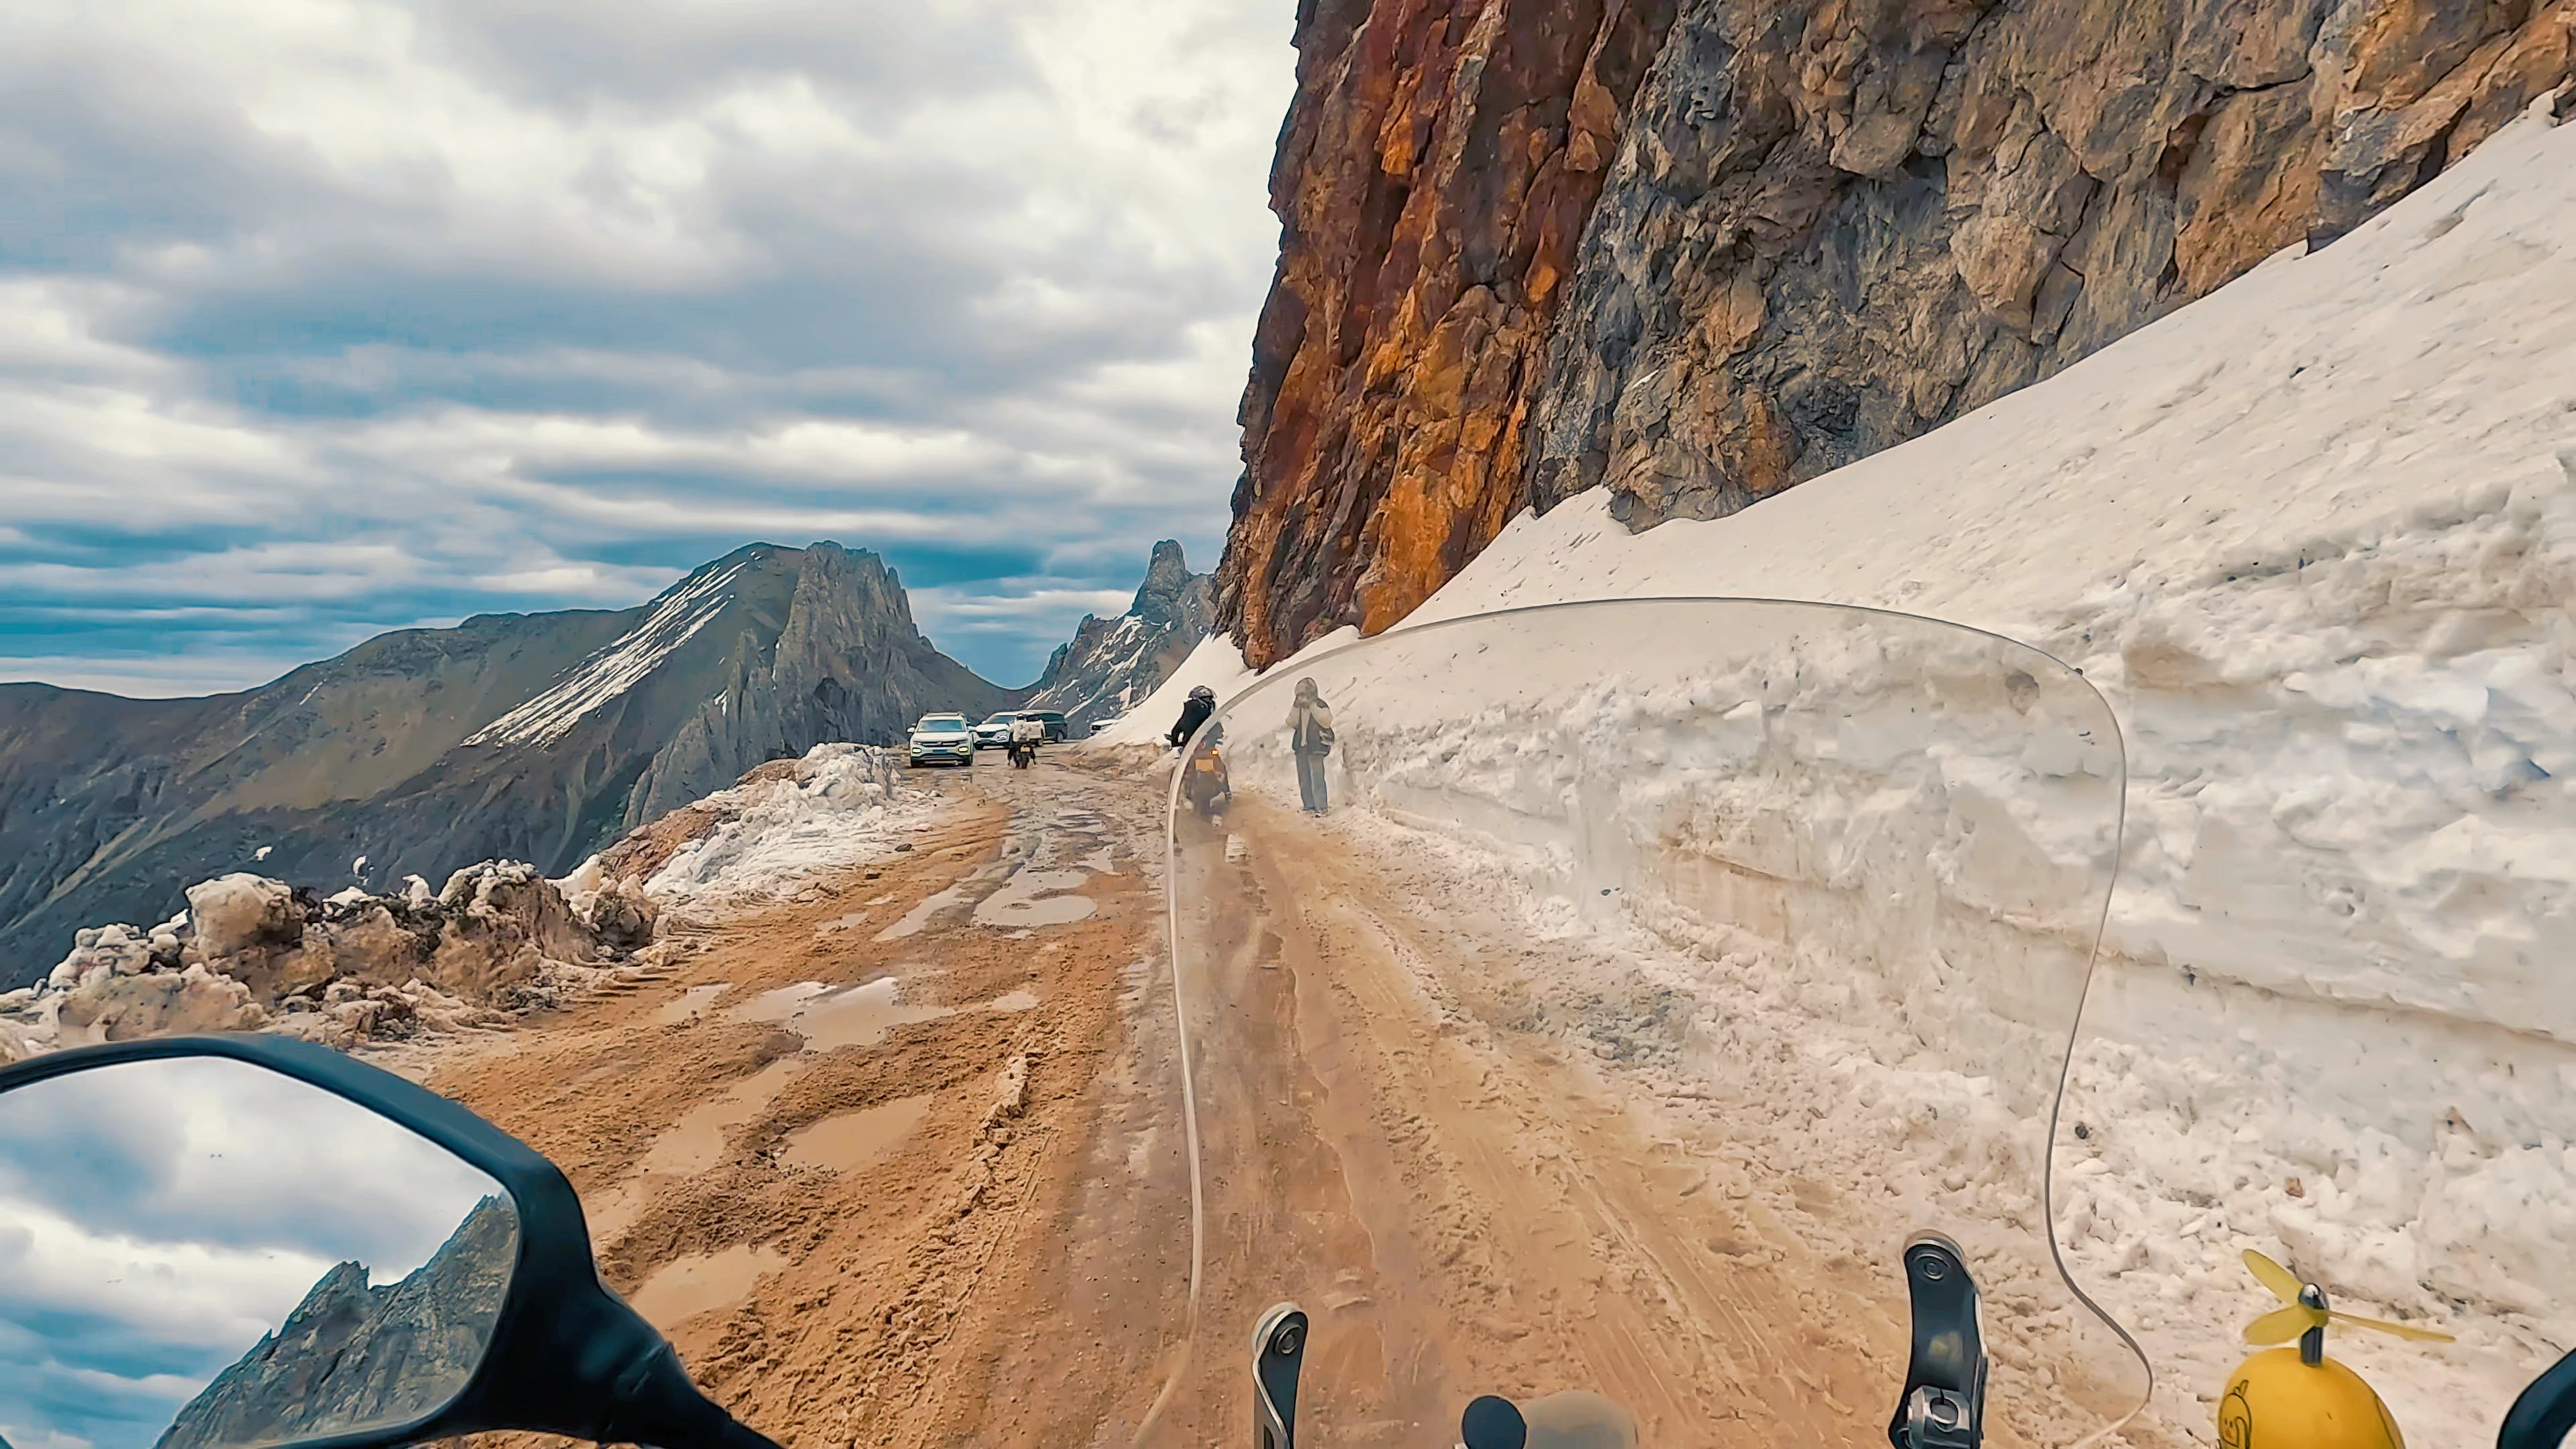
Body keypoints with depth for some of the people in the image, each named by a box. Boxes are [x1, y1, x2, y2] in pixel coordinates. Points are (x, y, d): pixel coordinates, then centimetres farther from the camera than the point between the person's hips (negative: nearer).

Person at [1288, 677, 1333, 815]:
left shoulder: (1320, 705, -6)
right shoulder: (1298, 706, 9)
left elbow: (1326, 720, -19)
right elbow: (1291, 723, 4)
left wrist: (1312, 707, -20)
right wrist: (1297, 709, -9)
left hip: (1315, 746, -6)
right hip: (1300, 745, 6)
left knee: (1317, 777, -12)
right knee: (1304, 778, 8)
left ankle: (1321, 807, -10)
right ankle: (1309, 806, 15)